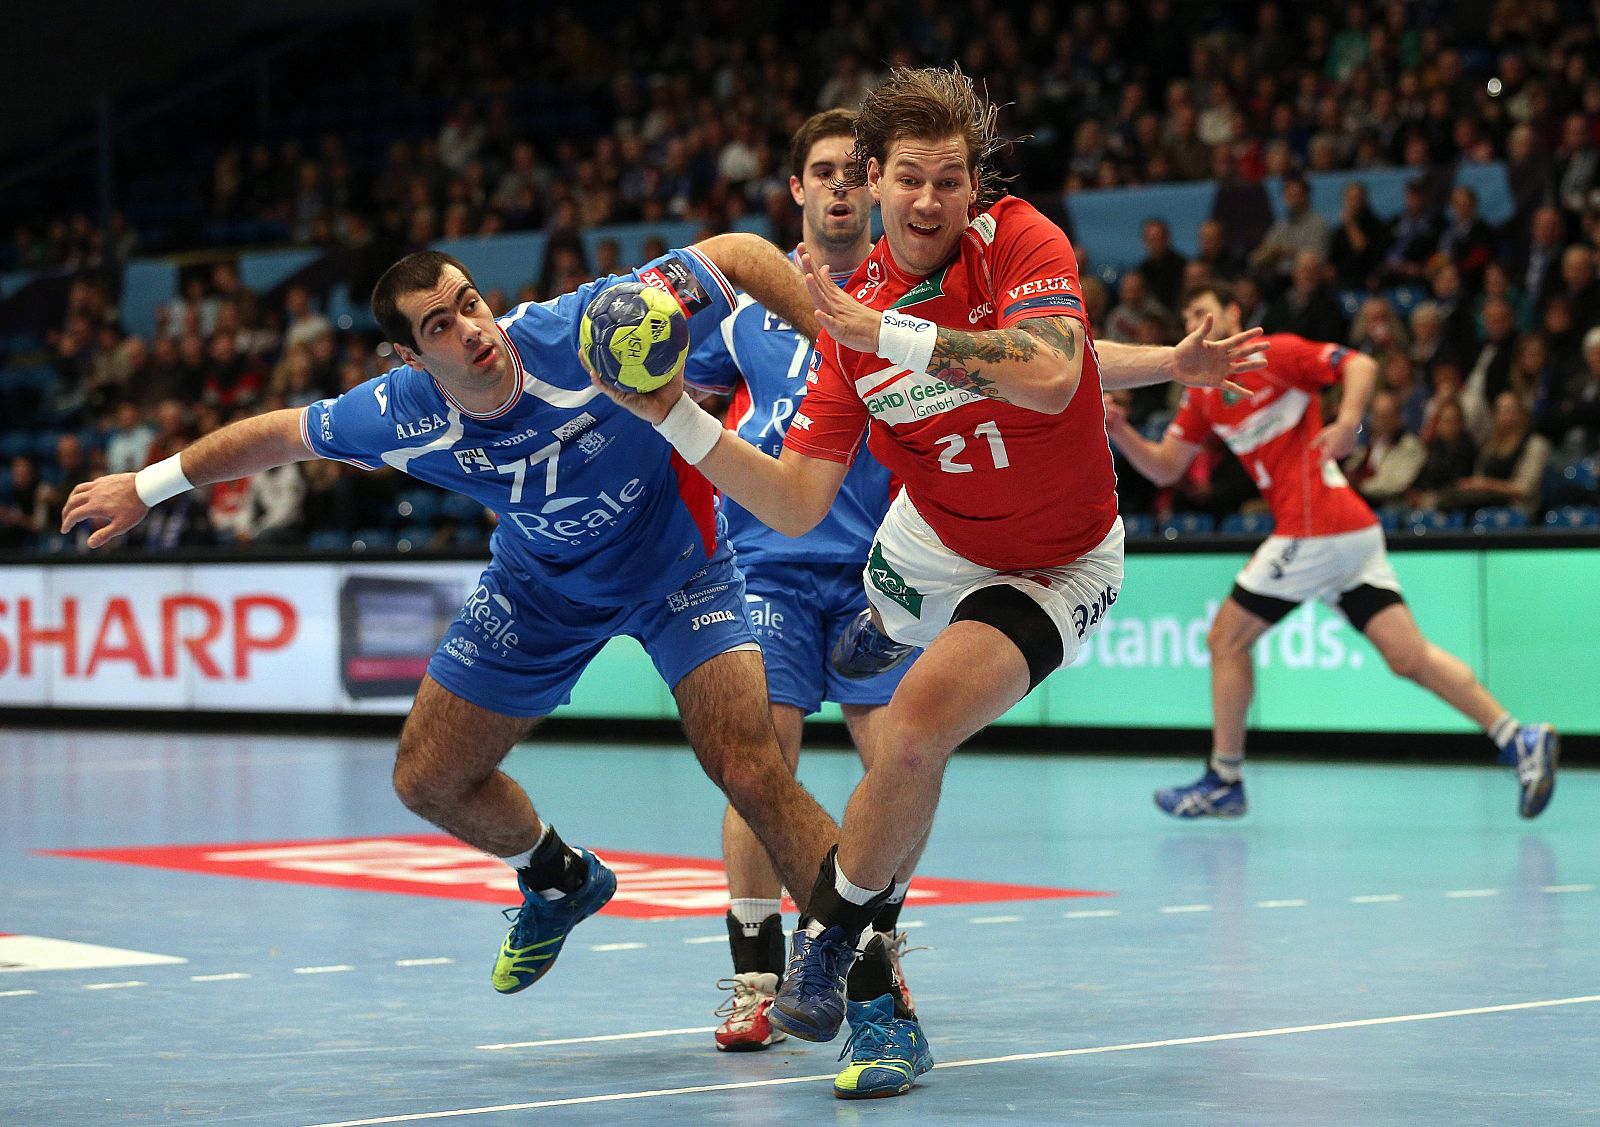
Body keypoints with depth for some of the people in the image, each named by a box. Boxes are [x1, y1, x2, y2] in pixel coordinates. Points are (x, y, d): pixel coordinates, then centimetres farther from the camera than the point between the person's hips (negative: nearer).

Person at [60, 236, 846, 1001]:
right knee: (428, 780, 9)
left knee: (750, 772, -23)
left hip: (675, 559, -4)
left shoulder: (587, 332, -36)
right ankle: (559, 881, 40)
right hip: (541, 584, 4)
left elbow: (738, 252, -29)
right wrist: (148, 486, 6)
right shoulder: (400, 416, -24)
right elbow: (283, 433, -3)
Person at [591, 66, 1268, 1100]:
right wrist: (678, 418, -23)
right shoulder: (850, 319, -12)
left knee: (916, 730, -24)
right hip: (926, 546, 6)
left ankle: (831, 941, -5)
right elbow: (796, 504, -12)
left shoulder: (1019, 240, -21)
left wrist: (888, 332, -43)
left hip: (1059, 567, -6)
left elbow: (1050, 377, -41)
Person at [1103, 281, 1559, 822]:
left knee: (1226, 637, 2)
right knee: (1410, 656, 1)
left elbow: (1360, 364, -12)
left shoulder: (1273, 352, -3)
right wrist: (1119, 431, 2)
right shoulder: (1201, 394, 21)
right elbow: (1164, 468, 18)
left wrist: (1348, 421, -28)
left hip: (1315, 530, -8)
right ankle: (1521, 740, -4)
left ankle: (1224, 781, 8)